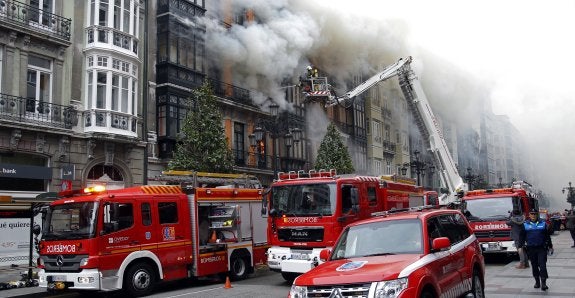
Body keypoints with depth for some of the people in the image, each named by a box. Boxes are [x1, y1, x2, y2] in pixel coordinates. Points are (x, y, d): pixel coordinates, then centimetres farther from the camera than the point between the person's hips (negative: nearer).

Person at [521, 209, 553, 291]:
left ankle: (543, 282, -8)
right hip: (531, 249, 1)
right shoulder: (525, 225, 4)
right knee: (534, 266, 8)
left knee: (542, 265, -9)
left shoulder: (543, 223, 5)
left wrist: (550, 246, 12)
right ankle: (537, 281, 20)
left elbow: (548, 236, 11)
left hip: (542, 248, -1)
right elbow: (522, 237, 6)